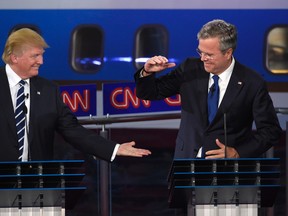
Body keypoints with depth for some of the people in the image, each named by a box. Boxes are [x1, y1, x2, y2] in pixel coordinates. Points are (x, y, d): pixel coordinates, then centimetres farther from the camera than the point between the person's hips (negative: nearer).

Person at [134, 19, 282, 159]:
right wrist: (148, 73, -9)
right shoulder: (190, 69, 4)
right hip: (186, 159, 3)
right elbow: (149, 93, 13)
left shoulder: (252, 84, -5)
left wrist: (238, 153, -10)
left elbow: (271, 130, 1)